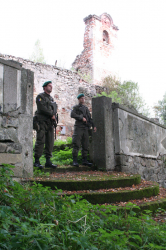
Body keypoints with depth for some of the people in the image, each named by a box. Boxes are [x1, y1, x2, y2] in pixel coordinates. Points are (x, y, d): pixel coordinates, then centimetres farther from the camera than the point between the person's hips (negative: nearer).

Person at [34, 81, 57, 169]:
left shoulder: (51, 98, 23)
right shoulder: (40, 96, 0)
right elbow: (42, 108, -13)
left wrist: (54, 117, 1)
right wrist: (52, 115, -9)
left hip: (50, 123, 7)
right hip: (42, 122, -7)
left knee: (50, 142, 3)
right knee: (40, 141, -9)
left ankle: (48, 161, 6)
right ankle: (37, 161, -4)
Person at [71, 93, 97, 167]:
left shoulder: (86, 108, 25)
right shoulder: (76, 107, 9)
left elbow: (90, 118, 23)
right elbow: (72, 115, -8)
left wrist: (93, 126, 11)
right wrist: (81, 118, -13)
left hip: (85, 128, 5)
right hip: (78, 127, -5)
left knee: (85, 145, 2)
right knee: (76, 144, -11)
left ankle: (84, 160, 7)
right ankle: (75, 161, -11)